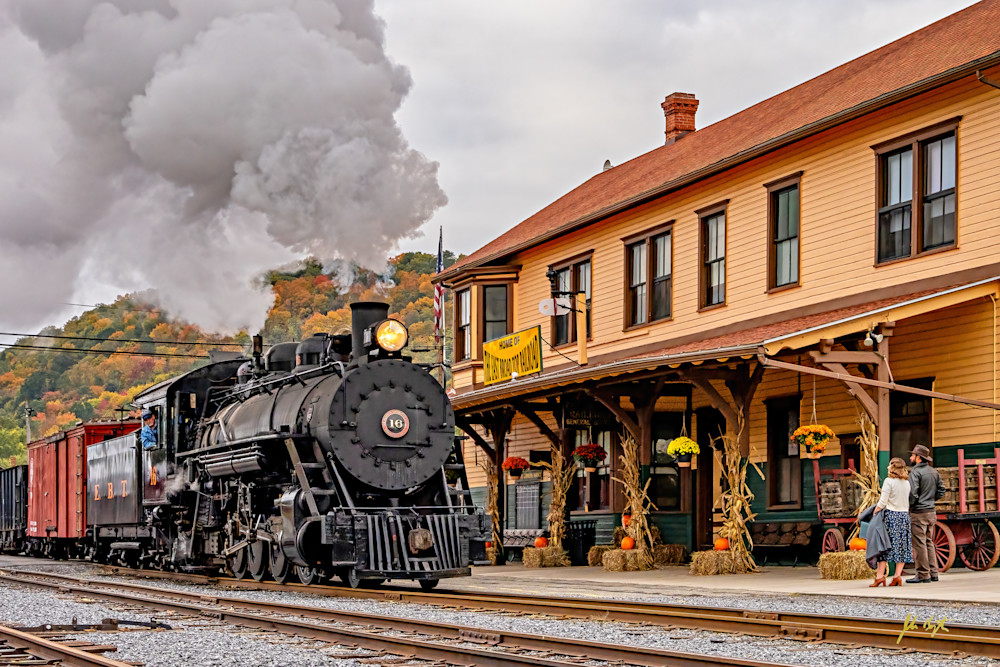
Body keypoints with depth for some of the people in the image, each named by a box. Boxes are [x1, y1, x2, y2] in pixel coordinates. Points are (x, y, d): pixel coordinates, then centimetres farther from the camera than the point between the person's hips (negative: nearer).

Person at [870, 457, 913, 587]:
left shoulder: (889, 481, -7)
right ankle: (898, 575, 0)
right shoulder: (907, 483, 10)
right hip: (904, 515, 5)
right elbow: (908, 502, 12)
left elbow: (882, 503, -11)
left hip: (891, 514, -5)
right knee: (902, 546, 6)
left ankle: (880, 575, -7)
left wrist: (874, 514, -1)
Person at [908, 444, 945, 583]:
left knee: (919, 544, -4)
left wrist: (908, 507, -6)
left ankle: (923, 575, -4)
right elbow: (941, 492, 14)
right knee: (929, 542, 14)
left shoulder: (915, 472, -12)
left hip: (919, 513, -8)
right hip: (931, 512, 8)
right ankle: (933, 573, 14)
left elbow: (912, 493, -19)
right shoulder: (934, 472, 11)